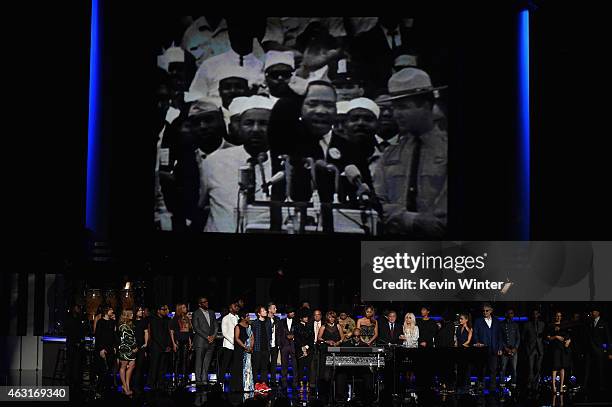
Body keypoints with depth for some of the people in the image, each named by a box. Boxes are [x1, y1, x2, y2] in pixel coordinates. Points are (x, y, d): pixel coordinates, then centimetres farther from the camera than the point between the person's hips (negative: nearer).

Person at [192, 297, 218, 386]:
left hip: (211, 342, 5)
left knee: (207, 363, 3)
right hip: (200, 341, -5)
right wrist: (207, 337, -12)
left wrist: (213, 336, -2)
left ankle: (204, 380, 5)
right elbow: (196, 328, -8)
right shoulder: (196, 314, -2)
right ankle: (198, 380, -1)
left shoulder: (211, 313, 16)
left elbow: (216, 326, 16)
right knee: (199, 362, -4)